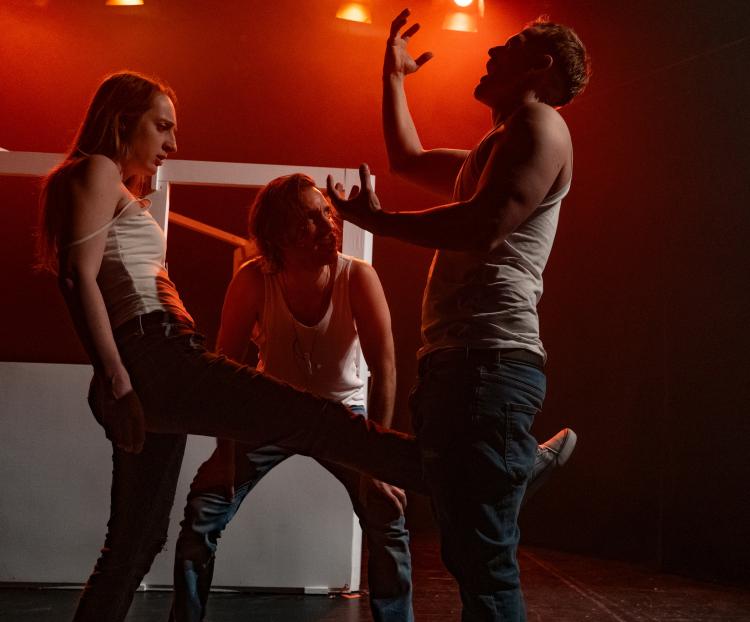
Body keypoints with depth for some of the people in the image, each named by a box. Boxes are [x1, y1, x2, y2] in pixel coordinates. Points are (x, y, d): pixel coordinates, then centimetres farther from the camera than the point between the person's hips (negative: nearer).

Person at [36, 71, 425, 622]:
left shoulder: (118, 190, 29)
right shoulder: (97, 171, 0)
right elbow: (80, 278, -12)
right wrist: (118, 382, -20)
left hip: (155, 373, 11)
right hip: (154, 358, -11)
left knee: (138, 541, 12)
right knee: (309, 419, -14)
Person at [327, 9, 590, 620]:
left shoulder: (540, 124, -2)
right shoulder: (492, 151, 29)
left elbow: (484, 228, -17)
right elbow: (410, 159, 44)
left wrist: (375, 219, -6)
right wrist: (393, 77, 45)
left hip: (487, 363, -10)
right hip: (454, 363, 10)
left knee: (485, 561, -14)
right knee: (470, 556, 12)